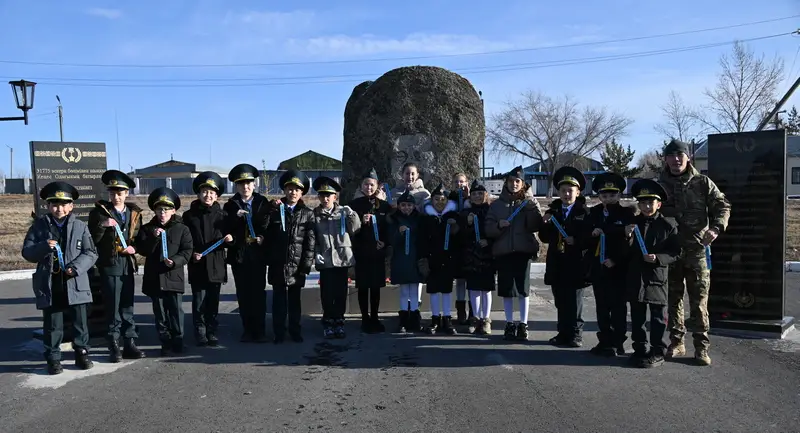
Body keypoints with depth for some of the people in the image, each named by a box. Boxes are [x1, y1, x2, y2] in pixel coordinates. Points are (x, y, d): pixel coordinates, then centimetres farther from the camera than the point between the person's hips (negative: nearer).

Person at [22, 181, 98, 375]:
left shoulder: (80, 226, 2)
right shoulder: (39, 226, 3)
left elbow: (91, 253, -1)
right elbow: (27, 252, 1)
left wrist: (77, 267, -17)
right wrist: (44, 247, -18)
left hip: (76, 283, 0)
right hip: (49, 284, 0)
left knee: (80, 322, 8)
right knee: (52, 325, 8)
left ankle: (82, 354, 23)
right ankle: (53, 359, 19)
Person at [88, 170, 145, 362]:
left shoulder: (134, 213, 10)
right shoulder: (99, 212, 0)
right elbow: (92, 239, -6)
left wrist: (134, 247, -5)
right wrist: (102, 225, -22)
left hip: (128, 264, 4)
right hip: (109, 265, -3)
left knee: (127, 306, 9)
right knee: (113, 306, -1)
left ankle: (130, 343, 15)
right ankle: (114, 346, 7)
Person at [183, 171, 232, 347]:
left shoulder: (221, 215, 7)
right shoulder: (189, 215, 3)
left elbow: (228, 237, 11)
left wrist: (230, 238, -11)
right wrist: (191, 254, -11)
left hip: (216, 265, 1)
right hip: (197, 265, -1)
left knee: (213, 301, 7)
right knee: (199, 302, 2)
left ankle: (212, 332, 17)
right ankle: (200, 334, 11)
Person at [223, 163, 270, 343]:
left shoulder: (263, 203, 3)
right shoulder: (230, 206, 5)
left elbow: (270, 227, 3)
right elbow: (225, 231, -2)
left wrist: (263, 237, -14)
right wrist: (235, 217, -16)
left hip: (258, 254, -1)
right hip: (238, 255, 1)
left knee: (258, 293, 0)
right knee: (243, 294, 6)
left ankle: (260, 330, 7)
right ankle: (247, 329, 15)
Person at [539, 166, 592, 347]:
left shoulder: (584, 212, -3)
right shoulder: (552, 211, 11)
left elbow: (590, 237, -7)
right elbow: (544, 238, 9)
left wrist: (576, 241, -21)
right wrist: (545, 224, -8)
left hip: (575, 264, -4)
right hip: (556, 264, 5)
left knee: (574, 302, 3)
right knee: (560, 302, 11)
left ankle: (575, 334, 12)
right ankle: (563, 333, 20)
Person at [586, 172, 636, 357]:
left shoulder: (627, 213, -5)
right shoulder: (593, 212, 8)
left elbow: (629, 239, -12)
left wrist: (616, 260, -16)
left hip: (618, 268, -5)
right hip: (598, 267, 5)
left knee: (617, 307, 2)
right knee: (601, 306, 11)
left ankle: (617, 343, 9)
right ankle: (605, 341, 21)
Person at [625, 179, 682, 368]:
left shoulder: (668, 225, -3)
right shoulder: (633, 223, 10)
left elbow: (676, 253, -4)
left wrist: (658, 258, -19)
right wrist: (627, 237, -8)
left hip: (657, 276, -5)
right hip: (636, 277, 5)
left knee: (658, 317, 3)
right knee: (637, 316, 12)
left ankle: (658, 352, 11)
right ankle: (640, 349, 23)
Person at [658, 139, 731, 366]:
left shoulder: (702, 183, 2)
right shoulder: (660, 185, 7)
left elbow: (722, 206, 3)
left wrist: (716, 228, -15)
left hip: (697, 249, -2)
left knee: (699, 300, -1)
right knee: (674, 299, 9)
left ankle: (701, 347, 7)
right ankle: (676, 342, 19)